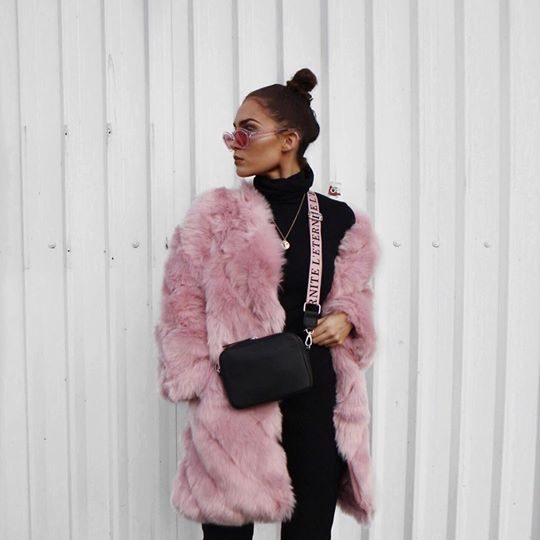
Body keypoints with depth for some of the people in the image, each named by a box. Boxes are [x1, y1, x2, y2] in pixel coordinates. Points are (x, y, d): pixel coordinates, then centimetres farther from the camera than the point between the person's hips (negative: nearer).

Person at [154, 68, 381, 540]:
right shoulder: (215, 215, -3)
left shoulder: (339, 219, 2)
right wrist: (202, 387, -7)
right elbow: (183, 308, -1)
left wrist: (345, 319, -5)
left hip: (314, 395, 2)